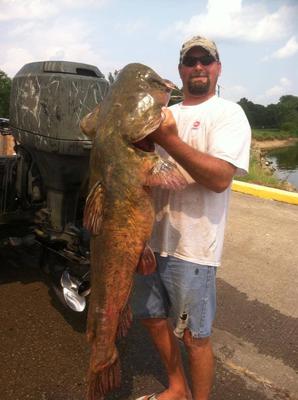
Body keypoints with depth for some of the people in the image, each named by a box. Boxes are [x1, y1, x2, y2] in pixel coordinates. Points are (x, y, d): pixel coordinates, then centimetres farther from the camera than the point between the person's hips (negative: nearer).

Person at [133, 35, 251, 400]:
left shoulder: (228, 114, -6)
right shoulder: (164, 114, 13)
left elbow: (220, 178, -21)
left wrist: (168, 139, -25)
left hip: (191, 248, -7)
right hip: (151, 238, 7)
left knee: (194, 337, 6)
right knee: (153, 318, 20)